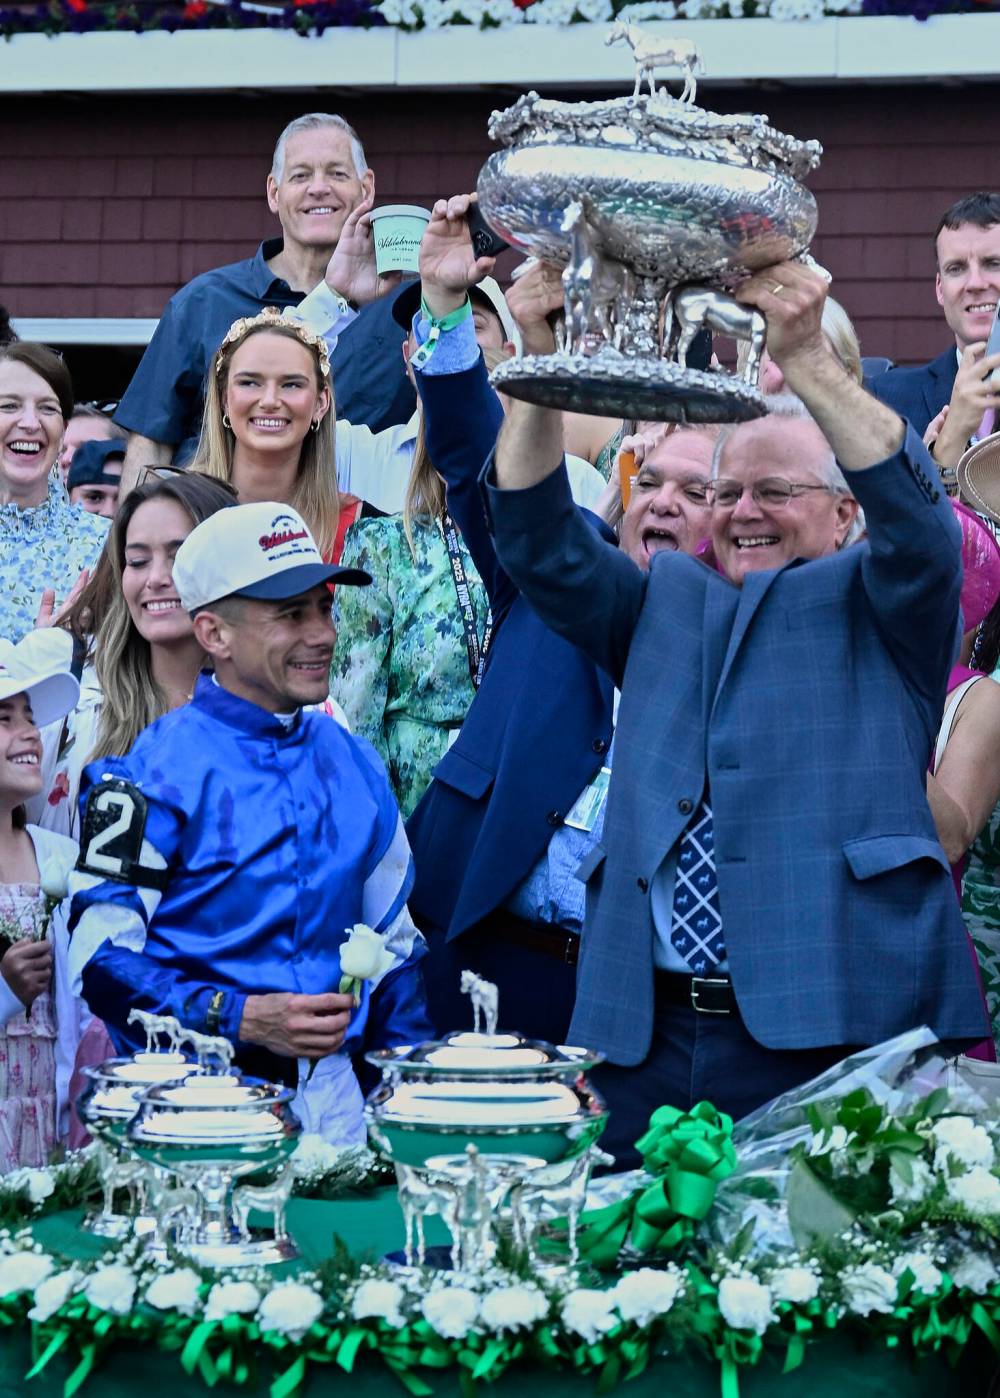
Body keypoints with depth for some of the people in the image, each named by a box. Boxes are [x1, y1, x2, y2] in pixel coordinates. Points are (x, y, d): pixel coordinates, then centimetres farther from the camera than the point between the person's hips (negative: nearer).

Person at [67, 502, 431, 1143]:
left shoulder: (355, 765, 13)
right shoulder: (153, 772, -4)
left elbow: (394, 942, 22)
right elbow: (100, 957, -9)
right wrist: (242, 1019, -17)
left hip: (331, 1088, 4)